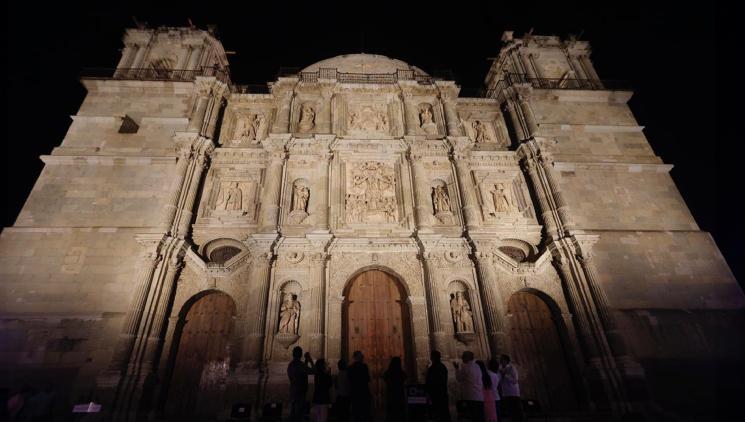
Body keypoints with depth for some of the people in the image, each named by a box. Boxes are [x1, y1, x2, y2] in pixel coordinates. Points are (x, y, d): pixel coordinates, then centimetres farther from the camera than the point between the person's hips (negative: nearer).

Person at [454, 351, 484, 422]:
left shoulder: (465, 367, -11)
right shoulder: (477, 366, 12)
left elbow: (459, 378, 1)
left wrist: (457, 368, 13)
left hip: (471, 397, -7)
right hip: (480, 397, 7)